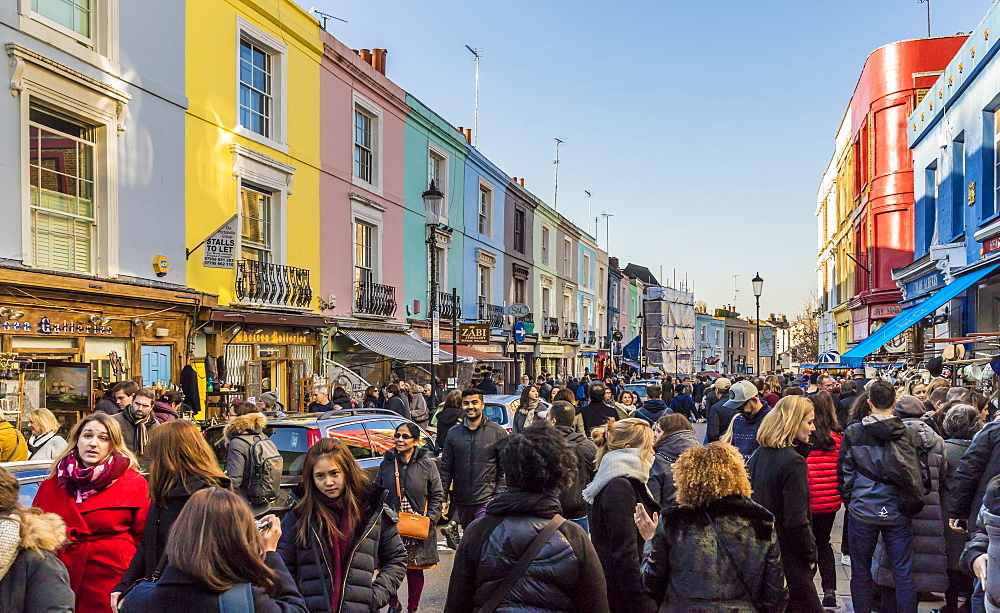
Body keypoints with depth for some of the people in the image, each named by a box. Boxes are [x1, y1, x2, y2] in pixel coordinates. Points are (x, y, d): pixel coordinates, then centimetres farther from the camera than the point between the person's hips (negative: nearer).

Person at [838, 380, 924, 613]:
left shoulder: (853, 433, -6)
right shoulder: (908, 434, -4)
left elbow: (844, 472, -2)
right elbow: (917, 473, -1)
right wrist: (913, 503, 13)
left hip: (862, 512, -1)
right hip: (897, 513, 1)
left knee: (861, 573, 11)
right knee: (904, 574, 10)